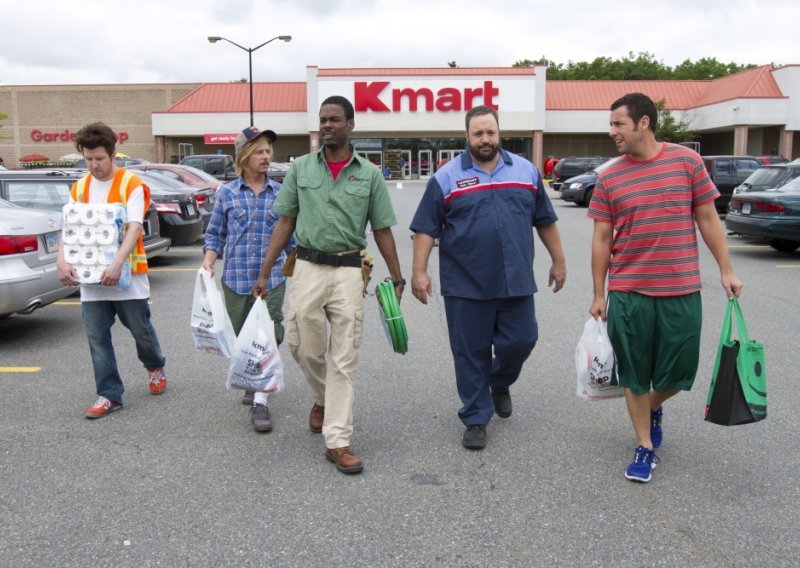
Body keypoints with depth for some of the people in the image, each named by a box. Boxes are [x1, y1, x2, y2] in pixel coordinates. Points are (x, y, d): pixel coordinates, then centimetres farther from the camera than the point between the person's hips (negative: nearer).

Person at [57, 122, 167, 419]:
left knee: (141, 329, 8)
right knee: (97, 337, 3)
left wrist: (117, 264, -32)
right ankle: (109, 395, 12)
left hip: (127, 274, -4)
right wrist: (62, 260, -17)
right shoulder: (79, 188, 7)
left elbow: (133, 228, -19)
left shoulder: (131, 184, -8)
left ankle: (155, 367, 38)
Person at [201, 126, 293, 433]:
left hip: (272, 279, -1)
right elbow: (215, 235, 6)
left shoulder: (280, 193, 2)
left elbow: (291, 237, 10)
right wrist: (207, 265, -9)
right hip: (236, 279, 1)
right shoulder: (226, 194, 2)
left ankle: (260, 402, -2)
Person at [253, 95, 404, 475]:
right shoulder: (301, 168, 7)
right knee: (304, 347, 6)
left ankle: (337, 441, 6)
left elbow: (382, 230, 7)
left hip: (348, 271, -1)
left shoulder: (370, 174, 4)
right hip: (308, 268, 1)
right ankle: (324, 398, 39)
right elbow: (285, 222, 8)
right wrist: (264, 273, 3)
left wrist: (397, 279, 5)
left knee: (344, 358, 0)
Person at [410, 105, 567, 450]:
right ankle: (475, 419, 20)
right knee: (471, 354, 5)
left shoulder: (526, 171, 9)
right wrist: (419, 271, -8)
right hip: (466, 286, -2)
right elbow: (426, 228, -1)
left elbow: (545, 220, 16)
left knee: (521, 341, 6)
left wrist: (558, 260, 15)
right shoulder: (446, 177, 0)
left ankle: (500, 384, 38)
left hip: (515, 283, 3)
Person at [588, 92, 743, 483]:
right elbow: (601, 238, 3)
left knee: (678, 371, 8)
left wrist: (726, 271, 3)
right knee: (634, 374, 7)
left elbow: (707, 219, 5)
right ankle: (645, 446, 23)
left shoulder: (687, 161, -1)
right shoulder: (608, 178, 1)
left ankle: (654, 408, 41)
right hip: (627, 293, 0)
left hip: (682, 291, 0)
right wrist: (598, 294, 3)